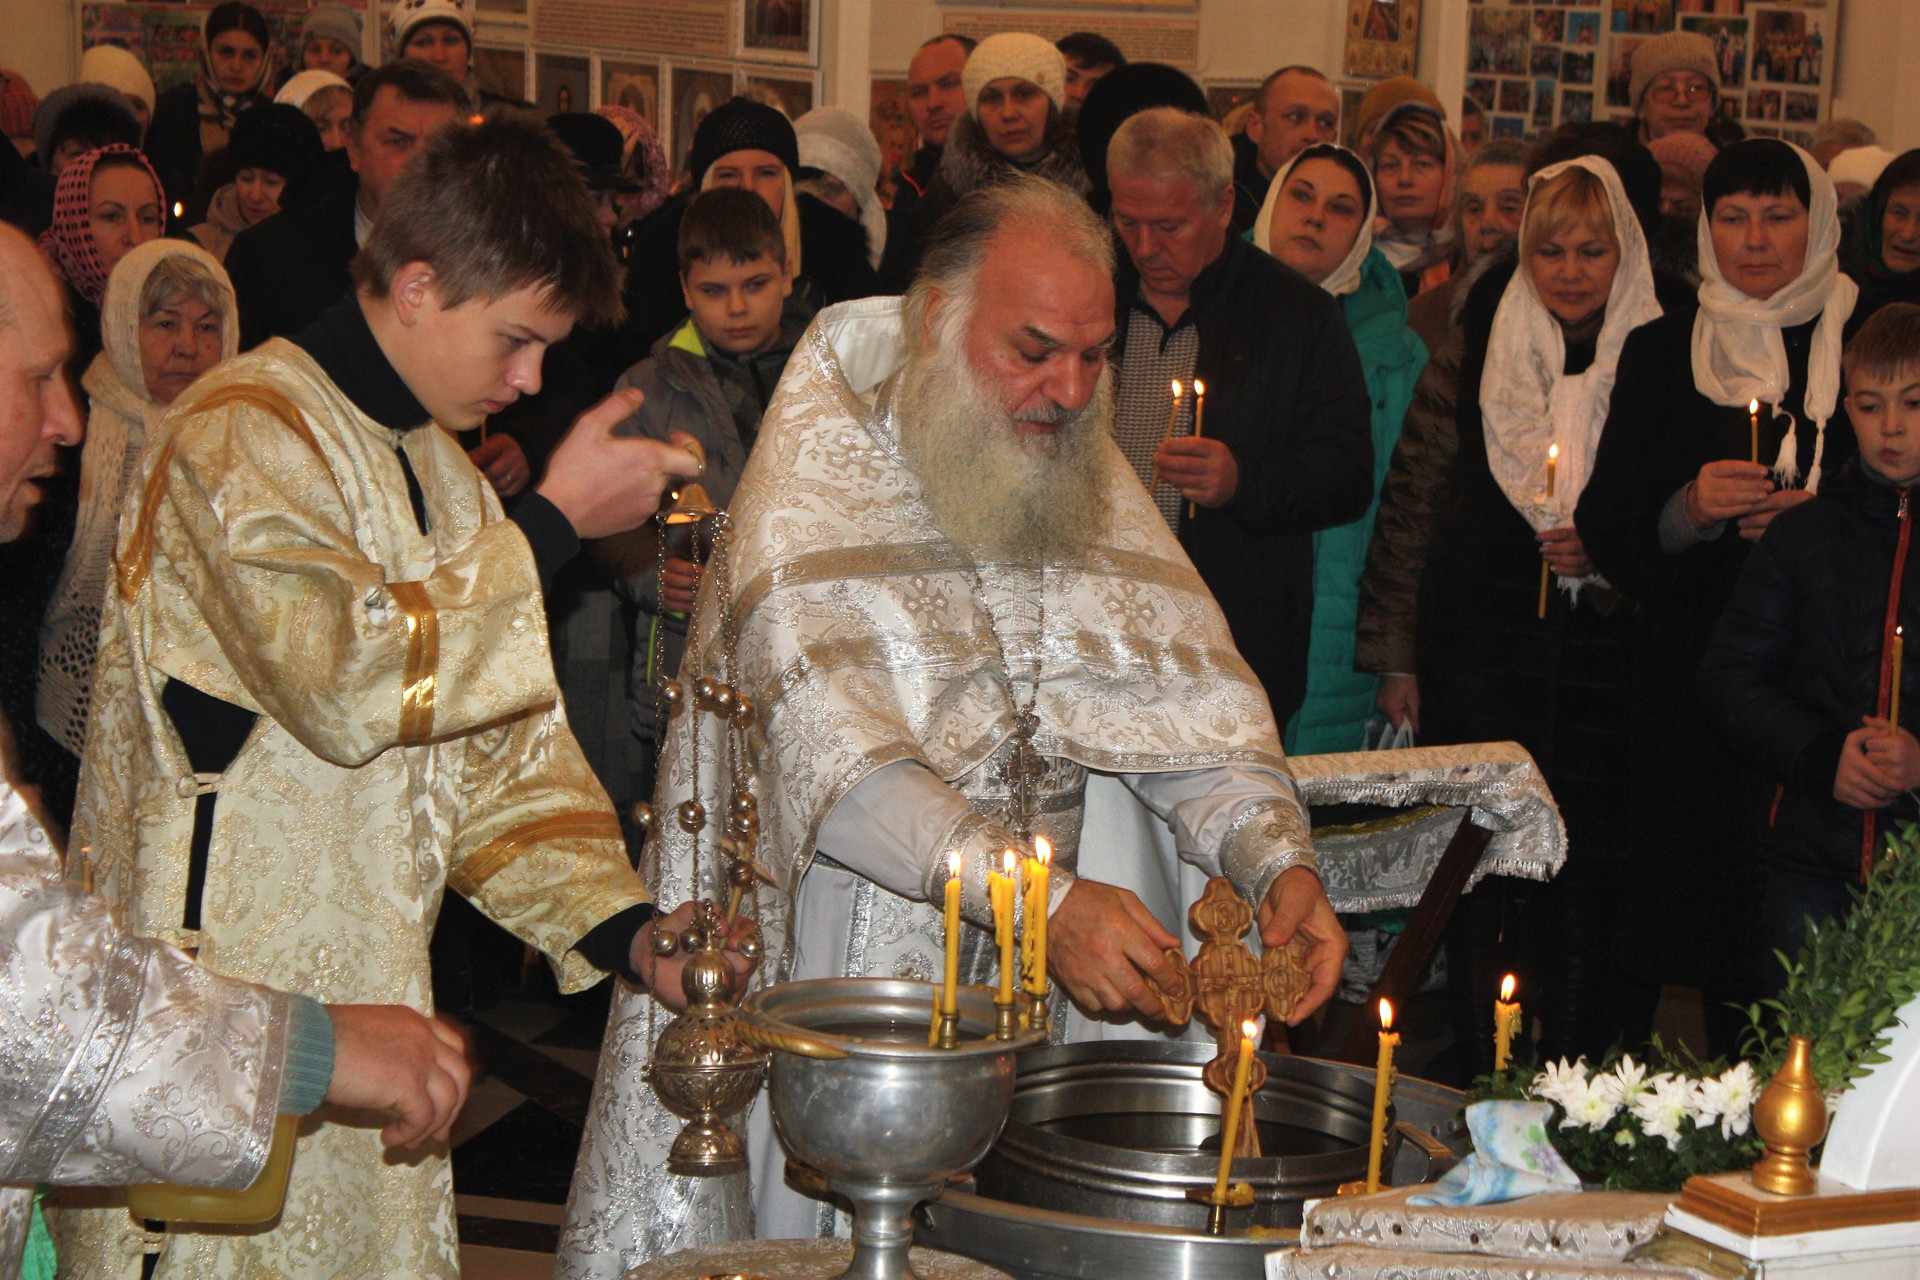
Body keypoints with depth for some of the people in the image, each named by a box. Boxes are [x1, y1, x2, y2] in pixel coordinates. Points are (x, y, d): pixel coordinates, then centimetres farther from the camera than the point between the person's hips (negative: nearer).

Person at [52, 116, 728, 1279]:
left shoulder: (435, 466, 15)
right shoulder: (243, 438, -13)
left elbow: (498, 750, 14)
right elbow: (349, 672, -26)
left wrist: (619, 924, 0)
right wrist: (556, 521, -19)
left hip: (366, 1001, 9)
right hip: (216, 1017, -8)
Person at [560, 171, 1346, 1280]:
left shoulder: (1091, 486, 6)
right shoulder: (823, 462, -12)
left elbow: (1193, 701, 0)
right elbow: (825, 747, -25)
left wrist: (1277, 856, -20)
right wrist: (1041, 897, -34)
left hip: (1039, 982, 5)